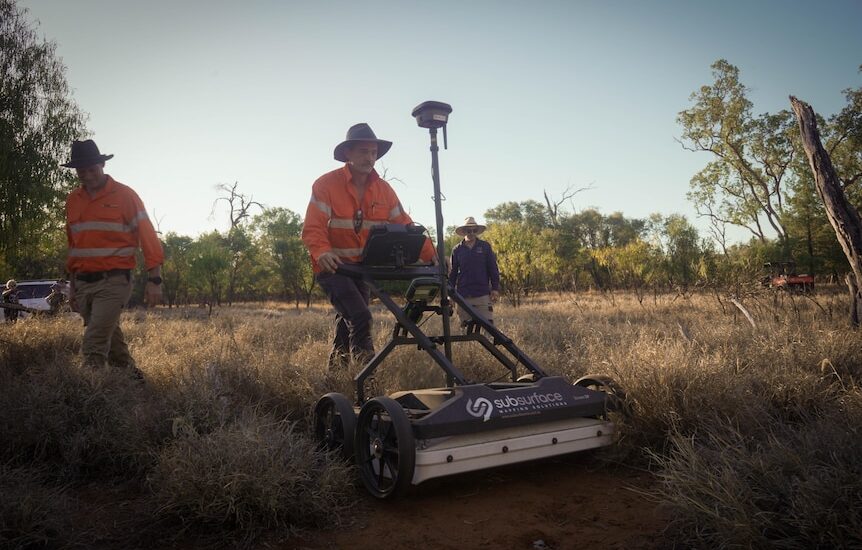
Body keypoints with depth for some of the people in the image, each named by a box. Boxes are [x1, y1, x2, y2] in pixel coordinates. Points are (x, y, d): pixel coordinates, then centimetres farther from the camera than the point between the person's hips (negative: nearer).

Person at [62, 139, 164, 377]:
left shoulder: (124, 195, -5)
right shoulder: (72, 200, 12)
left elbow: (148, 237, -7)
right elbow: (73, 245, 19)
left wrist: (154, 280, -12)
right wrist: (72, 286, 20)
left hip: (113, 282, -6)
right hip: (83, 283, 6)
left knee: (94, 345, -13)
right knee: (111, 340, 14)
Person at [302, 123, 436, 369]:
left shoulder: (383, 189, 1)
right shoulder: (326, 184, -13)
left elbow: (404, 226, -3)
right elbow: (312, 228, -20)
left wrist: (430, 255, -14)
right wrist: (322, 252, -41)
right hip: (332, 267, -5)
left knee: (348, 324, 15)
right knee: (360, 316, -23)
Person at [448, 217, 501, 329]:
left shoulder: (485, 246, 6)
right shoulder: (457, 249, 8)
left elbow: (493, 269, 7)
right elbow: (453, 273, 13)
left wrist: (495, 289, 1)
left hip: (483, 294, -1)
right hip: (463, 295, 1)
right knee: (466, 327, 5)